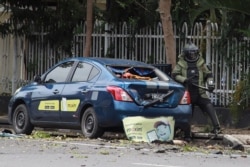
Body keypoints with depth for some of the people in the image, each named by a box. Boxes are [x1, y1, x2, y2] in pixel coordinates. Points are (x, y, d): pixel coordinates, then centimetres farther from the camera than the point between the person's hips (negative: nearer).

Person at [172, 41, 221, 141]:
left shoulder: (200, 63, 9)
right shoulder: (181, 64, 3)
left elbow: (208, 74, 16)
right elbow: (174, 75, -4)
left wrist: (210, 84, -3)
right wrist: (185, 80, -19)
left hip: (200, 93, 1)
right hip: (187, 93, -1)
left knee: (209, 107, -20)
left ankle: (217, 128, -24)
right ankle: (187, 135, 14)